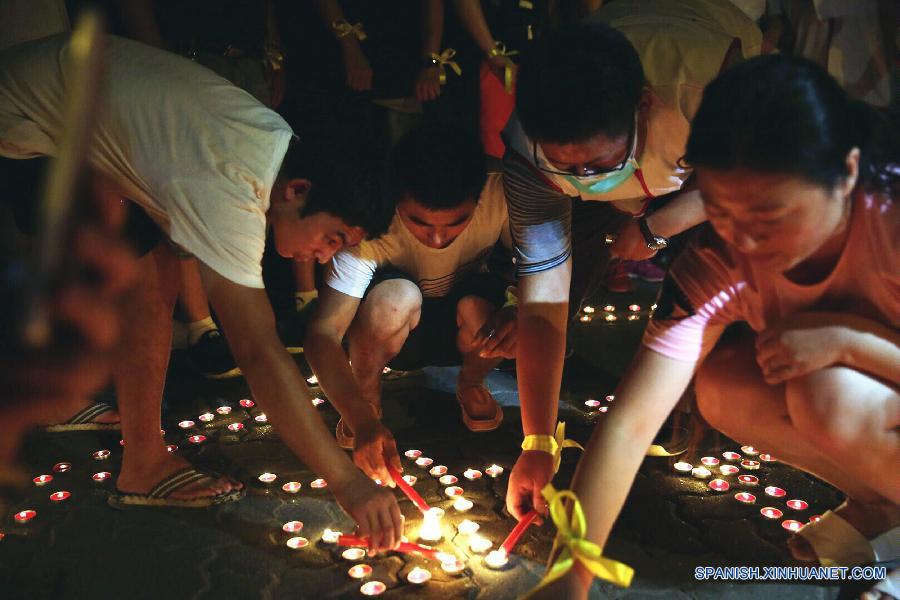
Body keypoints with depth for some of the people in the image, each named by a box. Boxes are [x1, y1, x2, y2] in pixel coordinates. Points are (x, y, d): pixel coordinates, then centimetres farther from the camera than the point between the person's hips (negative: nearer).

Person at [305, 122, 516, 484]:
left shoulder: (499, 195, -28)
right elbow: (322, 335, -35)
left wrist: (520, 313, -44)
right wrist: (363, 421, -49)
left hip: (461, 331, 2)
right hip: (390, 332, -1)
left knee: (480, 307, -34)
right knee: (394, 295, -37)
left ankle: (470, 386, 1)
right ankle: (366, 398, -7)